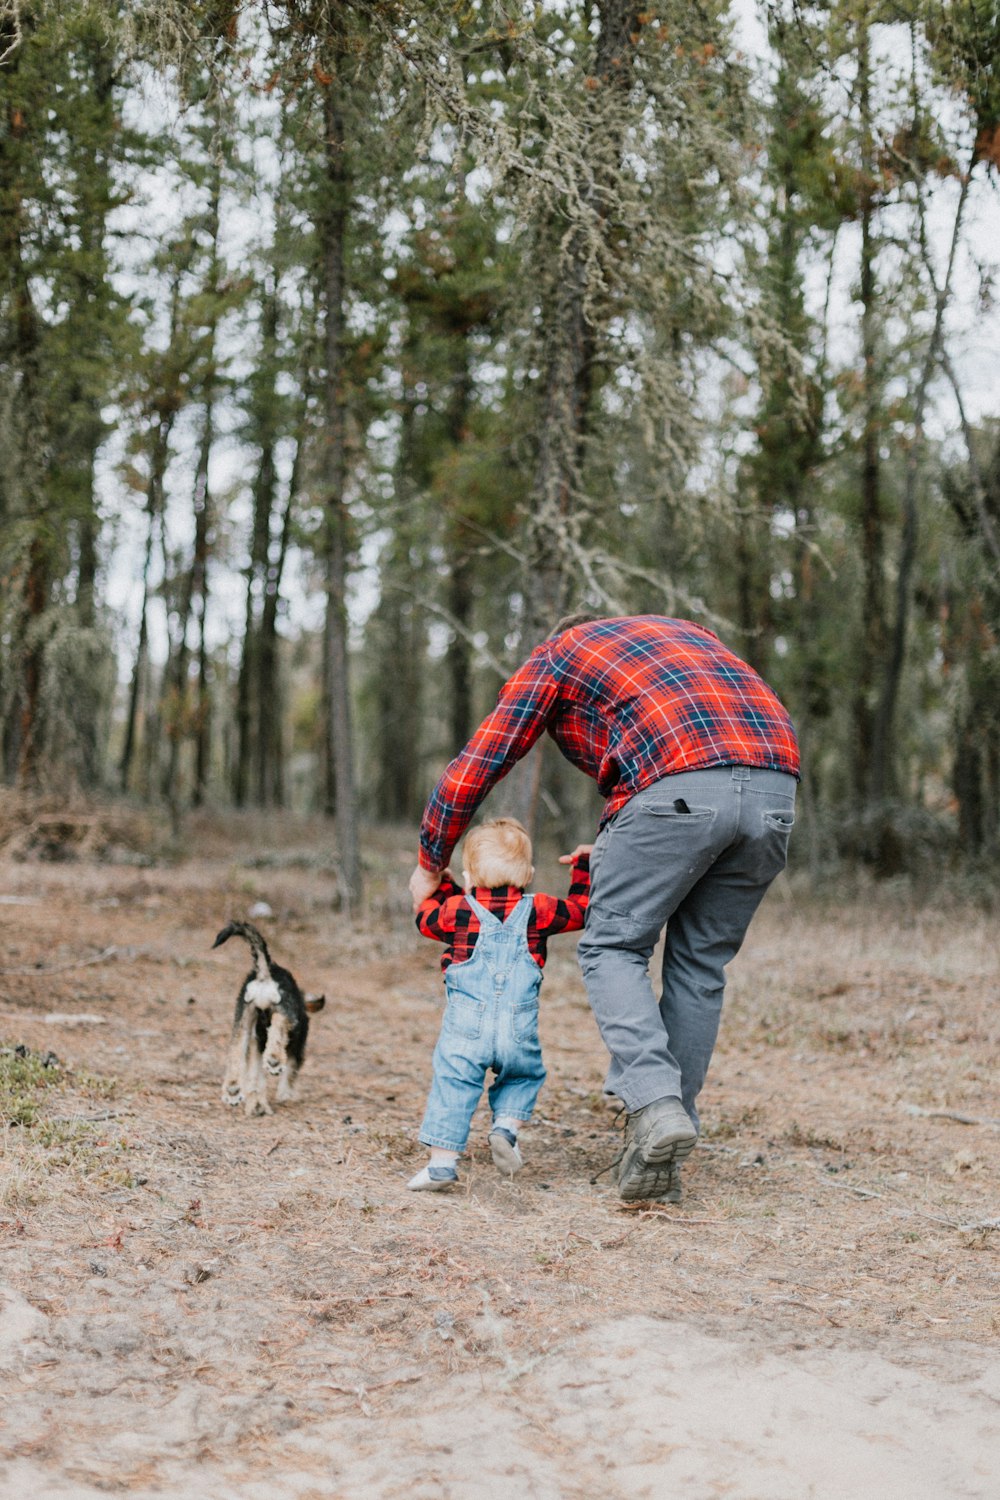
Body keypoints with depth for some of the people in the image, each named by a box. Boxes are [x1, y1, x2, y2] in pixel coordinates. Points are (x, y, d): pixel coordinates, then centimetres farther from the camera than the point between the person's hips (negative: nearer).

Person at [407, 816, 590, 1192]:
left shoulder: (457, 910, 3)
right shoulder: (538, 911, 5)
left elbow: (424, 918, 23)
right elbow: (580, 909, 20)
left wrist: (440, 886, 38)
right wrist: (583, 867, 33)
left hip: (466, 1026, -1)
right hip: (519, 1030, 1)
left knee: (452, 1085, 3)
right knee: (524, 1075, 24)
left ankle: (442, 1161, -3)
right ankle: (506, 1125, 1)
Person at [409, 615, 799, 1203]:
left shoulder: (555, 654, 23)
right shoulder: (683, 631, 38)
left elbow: (472, 770, 22)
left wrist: (430, 865, 36)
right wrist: (617, 848, 43)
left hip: (680, 788, -5)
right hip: (775, 786, 5)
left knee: (613, 948, 9)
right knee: (700, 966, 15)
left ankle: (655, 1102, -11)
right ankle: (664, 1155, 15)